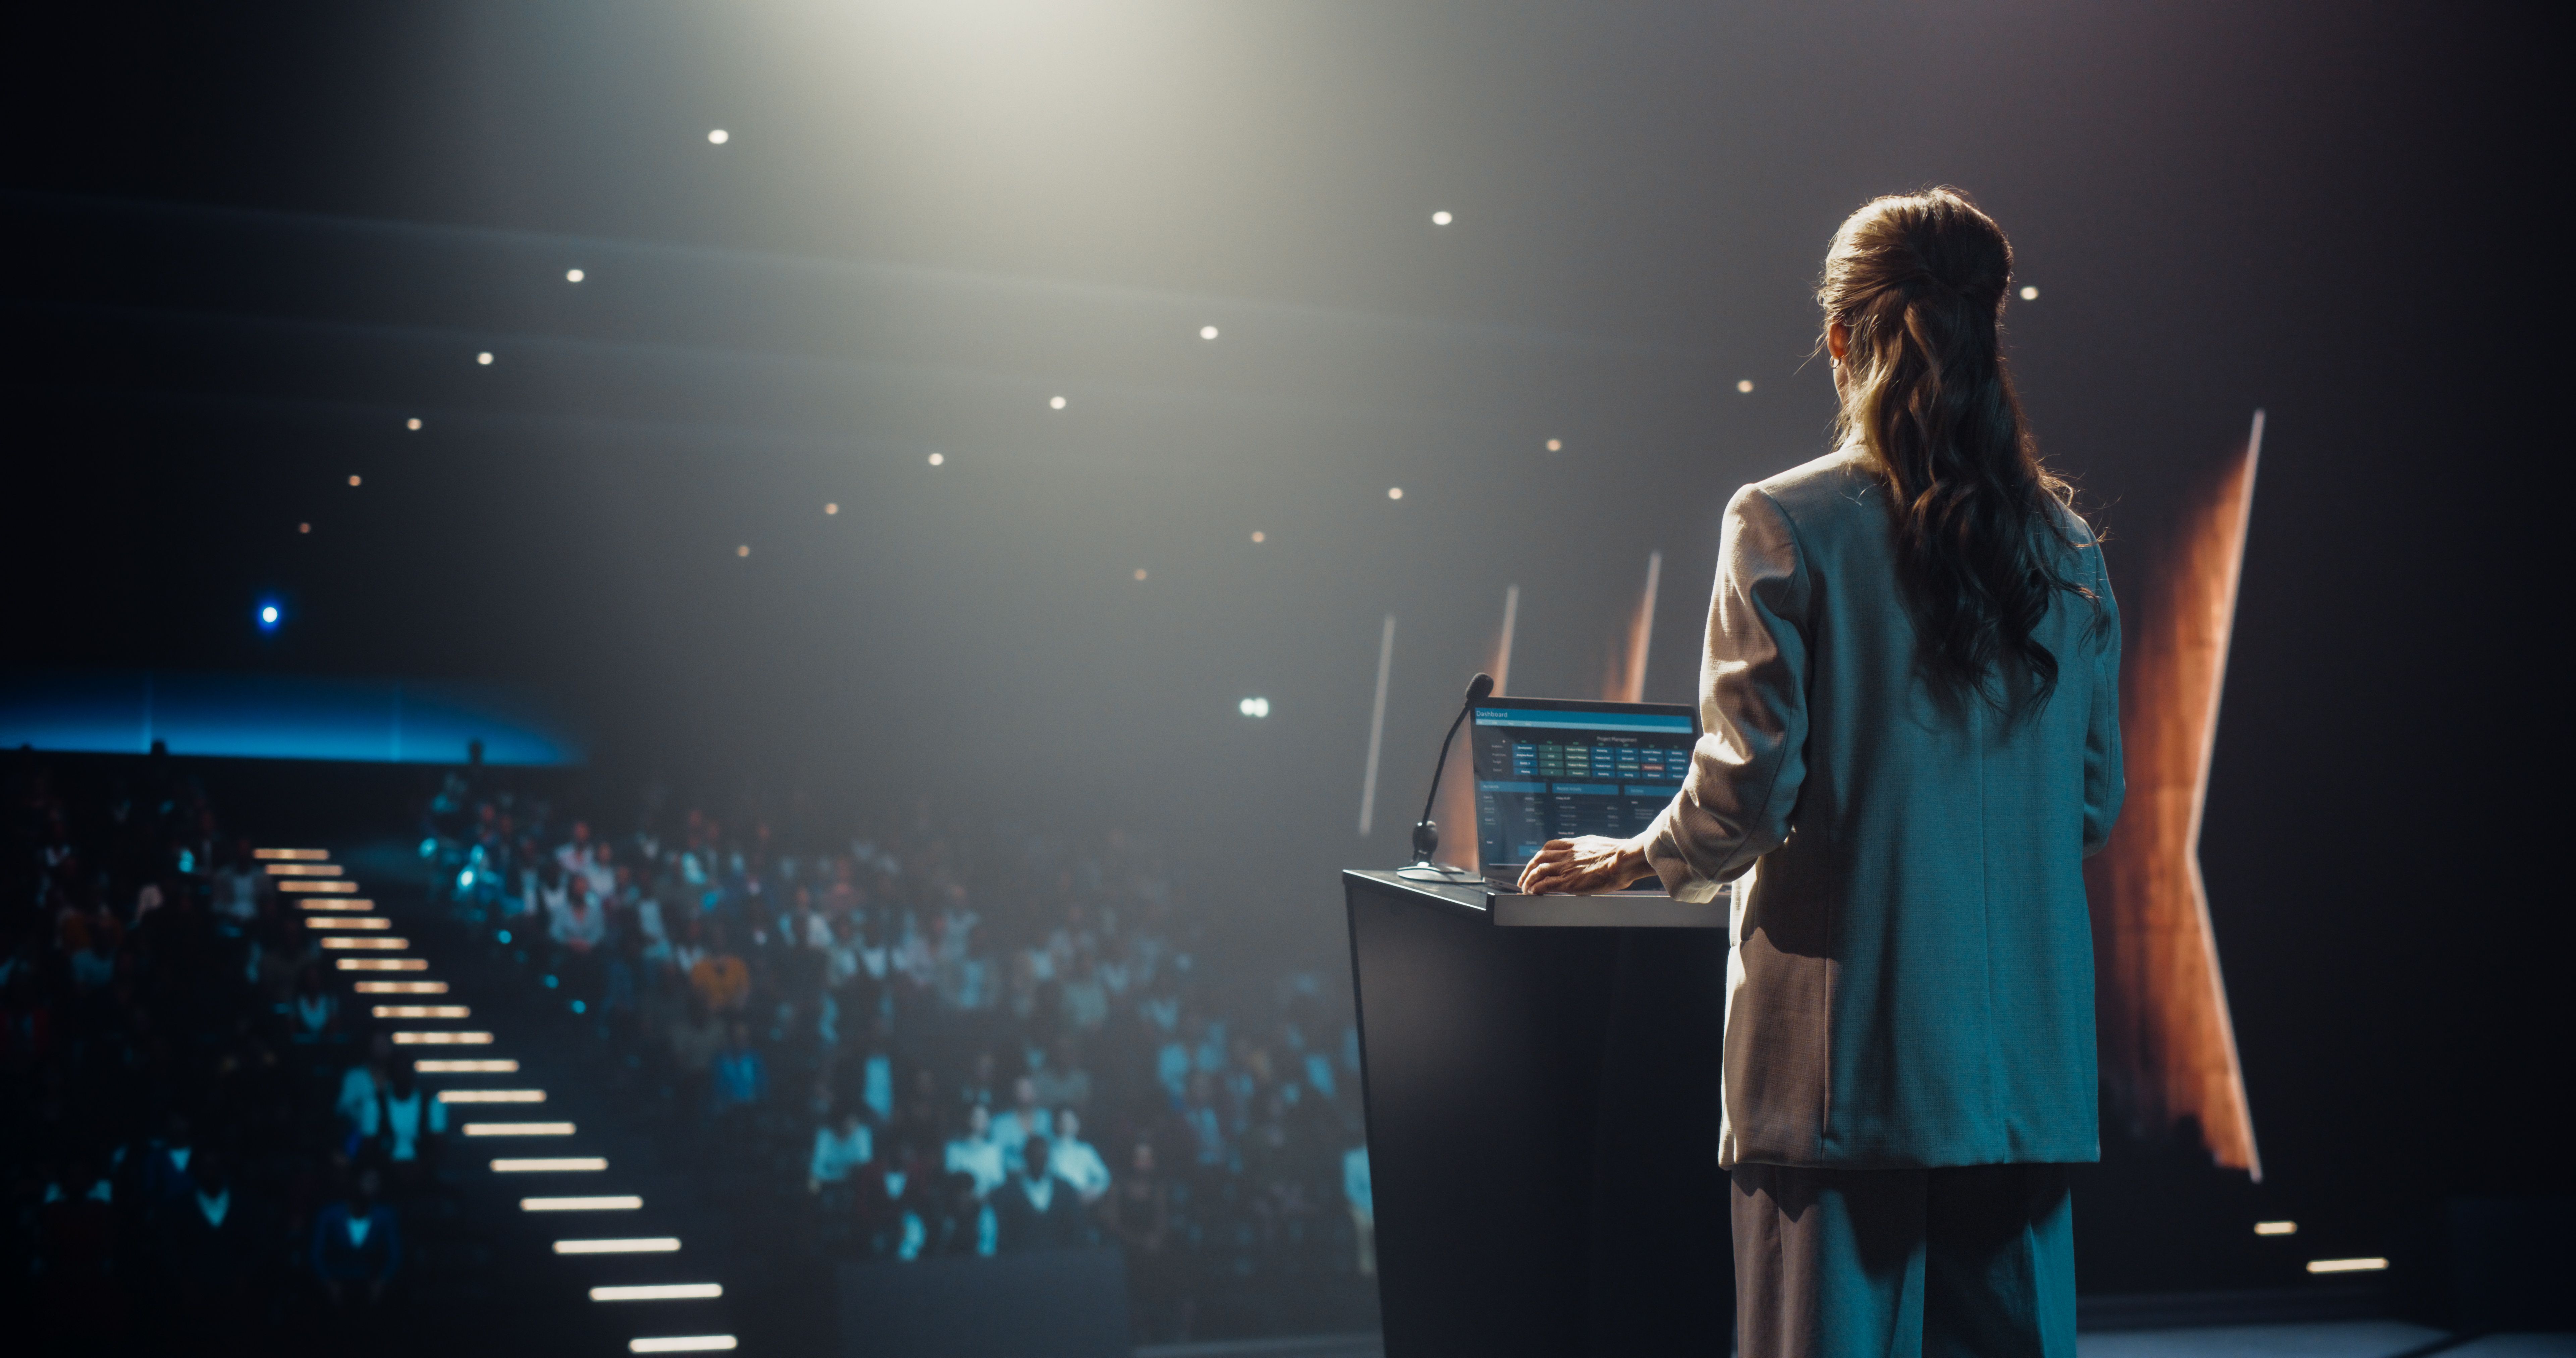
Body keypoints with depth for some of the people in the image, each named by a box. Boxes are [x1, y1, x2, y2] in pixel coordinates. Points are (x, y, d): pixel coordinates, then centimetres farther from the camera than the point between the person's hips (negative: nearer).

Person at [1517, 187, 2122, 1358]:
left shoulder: (1784, 526, -7)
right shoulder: (2066, 548, 7)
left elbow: (1748, 789, -10)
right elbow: (2094, 807, 12)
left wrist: (1638, 860, 8)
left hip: (1845, 1054, -4)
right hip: (2025, 1058, 4)